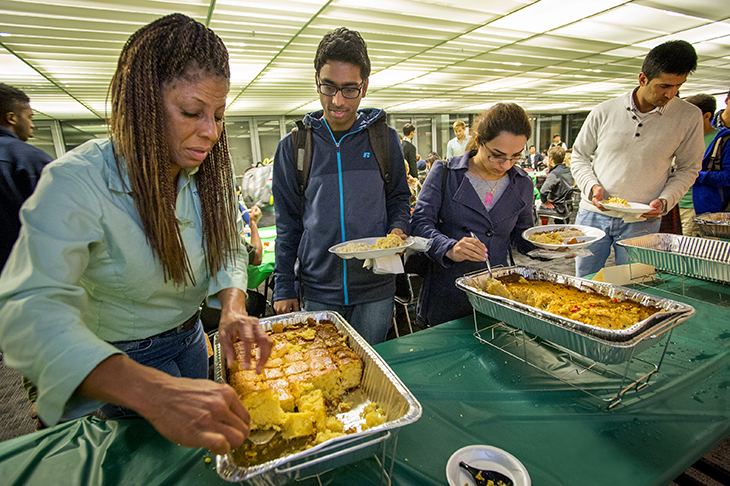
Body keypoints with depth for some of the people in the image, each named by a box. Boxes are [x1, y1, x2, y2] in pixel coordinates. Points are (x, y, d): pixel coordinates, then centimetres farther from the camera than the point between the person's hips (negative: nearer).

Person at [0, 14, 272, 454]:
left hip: (190, 342, 6)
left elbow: (228, 249, -4)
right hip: (117, 365, -5)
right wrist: (156, 393, -56)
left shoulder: (206, 173, -10)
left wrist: (233, 308, -27)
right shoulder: (77, 181, -28)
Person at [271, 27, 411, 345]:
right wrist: (284, 287, 2)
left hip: (376, 288, 1)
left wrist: (397, 230, -11)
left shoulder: (384, 139, -1)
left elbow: (399, 197, 11)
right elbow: (288, 223, 2)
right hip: (318, 291, 0)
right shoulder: (293, 146, -2)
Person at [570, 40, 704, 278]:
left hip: (642, 222, 0)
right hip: (594, 214, 0)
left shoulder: (689, 117, 0)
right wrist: (591, 186, -10)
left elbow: (688, 168, 8)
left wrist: (665, 200, -9)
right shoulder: (605, 111, -1)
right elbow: (579, 155, 7)